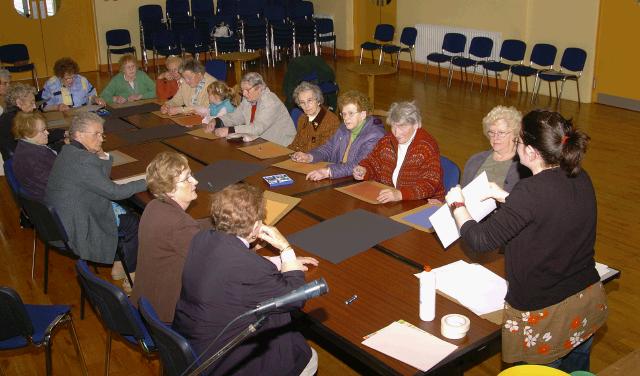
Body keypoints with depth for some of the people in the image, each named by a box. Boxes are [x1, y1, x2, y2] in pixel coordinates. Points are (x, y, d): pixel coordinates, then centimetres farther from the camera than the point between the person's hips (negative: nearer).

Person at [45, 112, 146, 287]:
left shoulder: (69, 151, 4)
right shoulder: (82, 160, -27)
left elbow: (102, 179, 11)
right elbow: (113, 191, -22)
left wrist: (103, 157, -7)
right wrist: (147, 182, -13)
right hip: (77, 231, -9)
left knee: (127, 211, 19)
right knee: (135, 223, 5)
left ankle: (119, 265, 28)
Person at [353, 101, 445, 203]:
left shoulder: (427, 147, -13)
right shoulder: (387, 140, 6)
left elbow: (430, 184, -23)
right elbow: (372, 163, 20)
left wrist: (400, 195, -37)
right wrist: (364, 171, -4)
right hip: (387, 200, 6)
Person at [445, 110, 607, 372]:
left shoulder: (531, 191, -28)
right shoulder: (581, 179, -4)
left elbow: (480, 240, -21)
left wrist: (457, 206, -5)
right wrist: (505, 197, 16)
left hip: (545, 314, -7)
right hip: (589, 303, 7)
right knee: (576, 368, 25)